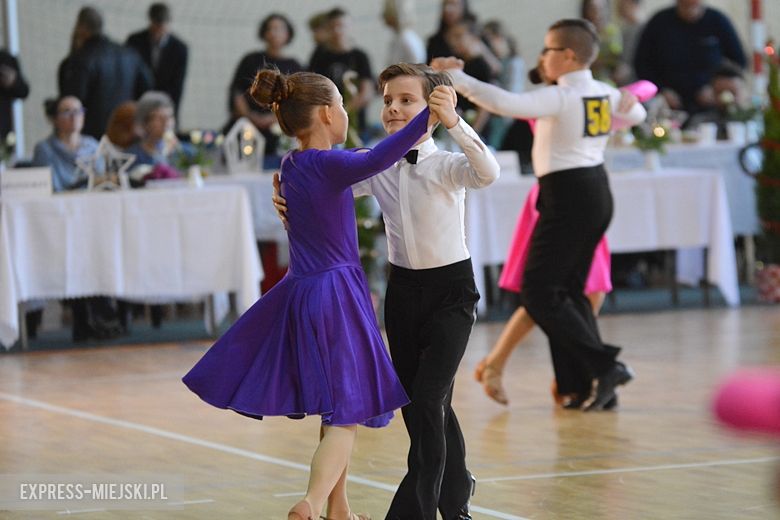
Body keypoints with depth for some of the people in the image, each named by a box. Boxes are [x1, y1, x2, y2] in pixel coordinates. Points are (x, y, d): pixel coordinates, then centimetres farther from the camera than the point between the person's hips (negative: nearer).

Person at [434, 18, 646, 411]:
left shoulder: (560, 98, -16)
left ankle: (604, 365, -12)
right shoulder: (605, 94, 7)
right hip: (596, 191, 9)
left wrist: (457, 78, -25)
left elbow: (505, 103, -29)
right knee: (569, 290, 15)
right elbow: (635, 114, 29)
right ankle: (584, 385, 12)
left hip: (567, 197, -9)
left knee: (539, 291, -5)